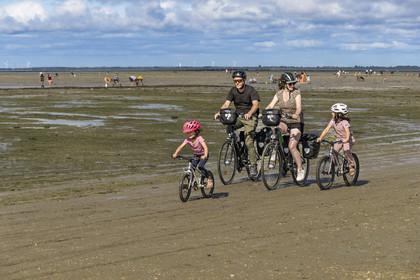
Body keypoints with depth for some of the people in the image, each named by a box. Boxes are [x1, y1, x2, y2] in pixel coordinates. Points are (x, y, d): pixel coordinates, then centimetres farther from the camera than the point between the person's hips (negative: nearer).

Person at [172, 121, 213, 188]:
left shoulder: (199, 138, -28)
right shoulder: (187, 139, -14)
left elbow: (205, 147, -40)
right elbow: (181, 146, -22)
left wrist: (205, 155, -57)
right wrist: (175, 153, -40)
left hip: (203, 155, -5)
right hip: (196, 155, 5)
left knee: (200, 166, -24)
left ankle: (209, 179, -6)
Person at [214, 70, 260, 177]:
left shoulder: (251, 90, -12)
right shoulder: (233, 91, 3)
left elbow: (256, 104, -24)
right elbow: (226, 104, -4)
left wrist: (249, 113, -44)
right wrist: (219, 112, -25)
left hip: (250, 117, -5)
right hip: (238, 116, 5)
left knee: (248, 141, -18)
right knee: (228, 128, -23)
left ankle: (253, 165, -9)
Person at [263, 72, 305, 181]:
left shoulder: (297, 92, -10)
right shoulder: (279, 93, 1)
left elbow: (299, 107, -22)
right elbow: (270, 106, -7)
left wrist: (296, 115, -44)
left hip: (296, 122, -3)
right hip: (284, 120, 3)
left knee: (292, 147, -15)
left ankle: (300, 169, 0)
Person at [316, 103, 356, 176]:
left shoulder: (344, 122, -25)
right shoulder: (333, 121, -9)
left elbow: (347, 131, -38)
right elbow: (326, 129, -15)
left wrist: (346, 139, -57)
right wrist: (320, 138, -28)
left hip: (348, 139, -5)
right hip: (339, 138, 5)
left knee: (347, 151, -29)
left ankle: (352, 167, -12)